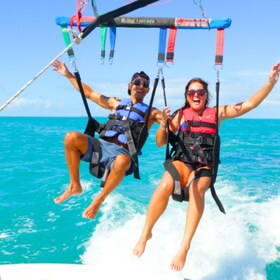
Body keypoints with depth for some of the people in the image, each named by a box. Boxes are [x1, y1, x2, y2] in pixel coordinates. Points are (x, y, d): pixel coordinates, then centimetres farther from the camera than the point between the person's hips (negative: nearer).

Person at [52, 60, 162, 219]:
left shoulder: (150, 112, 12)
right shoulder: (116, 103, 22)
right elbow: (89, 93, 25)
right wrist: (68, 75, 23)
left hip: (122, 153, -3)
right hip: (100, 145, 4)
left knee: (122, 161, -41)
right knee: (71, 137, -22)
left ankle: (99, 200, -18)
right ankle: (75, 186, -8)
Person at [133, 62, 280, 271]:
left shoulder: (217, 113, 14)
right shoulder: (180, 115, 12)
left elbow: (250, 104, 10)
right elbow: (160, 143, 12)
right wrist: (163, 123, -7)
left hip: (204, 166, 0)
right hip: (182, 161, 0)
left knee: (197, 189, -36)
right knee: (166, 184, -35)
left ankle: (184, 247, -38)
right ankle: (146, 233, -19)